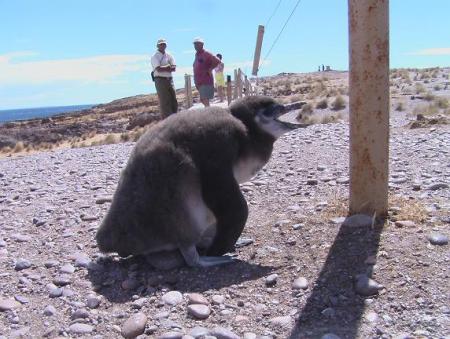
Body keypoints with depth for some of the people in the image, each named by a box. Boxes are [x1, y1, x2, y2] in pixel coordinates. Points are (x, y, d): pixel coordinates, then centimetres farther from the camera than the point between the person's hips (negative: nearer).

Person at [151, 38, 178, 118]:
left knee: (174, 101, 6)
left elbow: (174, 68, 0)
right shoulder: (155, 56, -3)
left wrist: (163, 68, -13)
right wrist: (168, 66, -6)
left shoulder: (169, 55, 13)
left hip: (169, 79, 6)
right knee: (164, 102, -6)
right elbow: (158, 69, -18)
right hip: (160, 80, -6)